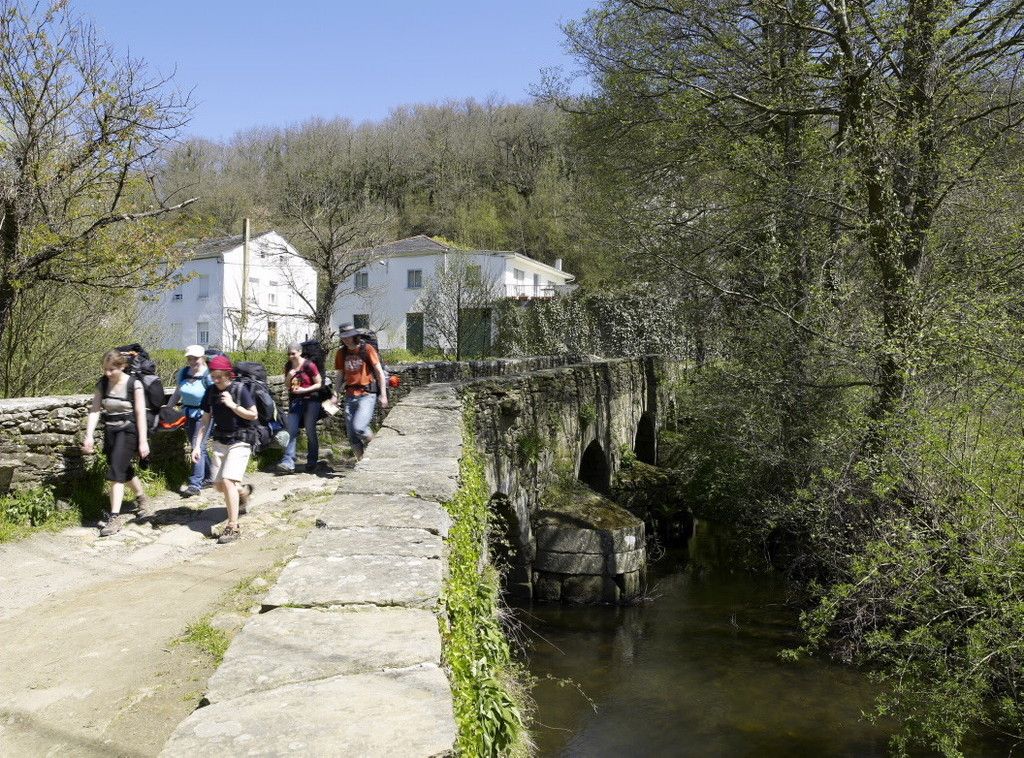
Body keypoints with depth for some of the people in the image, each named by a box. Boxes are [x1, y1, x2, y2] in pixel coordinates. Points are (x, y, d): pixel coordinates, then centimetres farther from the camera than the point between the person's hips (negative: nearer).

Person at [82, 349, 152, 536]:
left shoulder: (134, 384, -13)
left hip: (128, 430, -6)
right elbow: (95, 410, -2)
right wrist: (89, 435, -12)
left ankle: (115, 516, -14)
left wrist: (143, 441, -14)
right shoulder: (102, 384, 0)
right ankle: (142, 498, 42)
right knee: (124, 469, 18)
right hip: (110, 430, 6)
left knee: (116, 471, -16)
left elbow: (140, 413, -13)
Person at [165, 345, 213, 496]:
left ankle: (195, 484, -7)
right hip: (188, 415, 7)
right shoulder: (183, 373, 4)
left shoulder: (208, 376, -15)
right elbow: (177, 394, 15)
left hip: (203, 415, -7)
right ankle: (209, 478, 28)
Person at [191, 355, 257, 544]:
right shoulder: (211, 391, 1)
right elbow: (205, 420, 6)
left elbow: (253, 415, -10)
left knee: (227, 481, -17)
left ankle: (233, 527, -10)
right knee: (218, 484, 9)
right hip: (220, 441, 6)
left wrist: (232, 405, -20)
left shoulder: (240, 390, -12)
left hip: (240, 441, -6)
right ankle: (243, 491, 42)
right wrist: (197, 445, -1)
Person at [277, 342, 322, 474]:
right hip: (295, 402, 5)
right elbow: (287, 386, 16)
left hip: (310, 400, -4)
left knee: (310, 432, 1)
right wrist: (289, 377, -4)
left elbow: (319, 384, -6)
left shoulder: (309, 366, -9)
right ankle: (288, 462, -13)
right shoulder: (288, 366, 9)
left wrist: (304, 390, -17)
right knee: (292, 431, -7)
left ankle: (311, 463, 12)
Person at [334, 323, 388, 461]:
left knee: (358, 427, -22)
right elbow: (340, 376, 16)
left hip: (367, 395, -5)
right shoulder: (342, 353, 8)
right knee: (352, 436, 2)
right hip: (350, 396, 5)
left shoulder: (367, 349, -5)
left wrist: (383, 394, -6)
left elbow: (379, 372, -3)